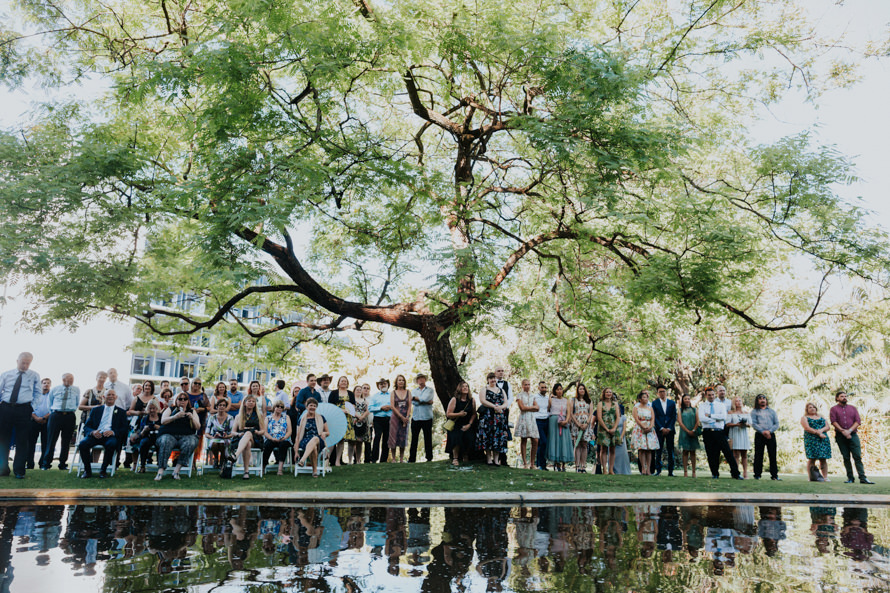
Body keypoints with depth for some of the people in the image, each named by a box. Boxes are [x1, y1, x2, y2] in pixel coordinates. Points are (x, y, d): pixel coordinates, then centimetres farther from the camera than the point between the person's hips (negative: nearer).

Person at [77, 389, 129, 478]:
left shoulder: (121, 412, 17)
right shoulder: (96, 410, 22)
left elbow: (125, 428, 6)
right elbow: (86, 426, 14)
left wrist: (113, 432, -14)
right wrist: (92, 432, -10)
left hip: (110, 436, -2)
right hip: (95, 435, 2)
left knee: (111, 444, -37)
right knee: (82, 444, -29)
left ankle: (103, 470, -20)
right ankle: (87, 470, -12)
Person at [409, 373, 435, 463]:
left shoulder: (430, 390, 6)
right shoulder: (413, 391, 14)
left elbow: (425, 398, -13)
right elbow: (414, 402, -4)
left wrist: (415, 398, -6)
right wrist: (427, 402, -10)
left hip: (427, 417, -2)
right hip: (416, 417, 2)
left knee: (428, 438, 1)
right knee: (414, 439, 4)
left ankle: (429, 458, 6)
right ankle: (412, 458, 8)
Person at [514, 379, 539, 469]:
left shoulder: (532, 396, 20)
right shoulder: (519, 395, 4)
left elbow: (537, 408, 7)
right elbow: (522, 407, -8)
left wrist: (527, 408, -7)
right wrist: (532, 407, 0)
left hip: (532, 419, 5)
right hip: (523, 419, -5)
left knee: (535, 441, -5)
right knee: (523, 441, -4)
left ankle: (532, 463, 3)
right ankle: (525, 463, -1)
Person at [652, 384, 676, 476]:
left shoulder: (672, 403, 10)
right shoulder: (655, 403, 6)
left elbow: (674, 417, 4)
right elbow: (655, 417, 1)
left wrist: (669, 428, -6)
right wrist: (662, 428, -8)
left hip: (670, 430, 1)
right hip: (659, 430, -1)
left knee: (670, 451, 1)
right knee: (659, 451, -2)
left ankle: (670, 471, 5)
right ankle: (658, 470, 1)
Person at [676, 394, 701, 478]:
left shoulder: (694, 410, 11)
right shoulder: (680, 410, 7)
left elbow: (697, 422, 4)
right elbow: (680, 422, -2)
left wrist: (693, 430, -10)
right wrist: (688, 431, -11)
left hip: (693, 433, 1)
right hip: (684, 433, -1)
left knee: (693, 452, 1)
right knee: (685, 452, -2)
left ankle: (694, 472, 2)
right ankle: (685, 471, -1)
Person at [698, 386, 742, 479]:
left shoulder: (720, 405, 11)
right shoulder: (702, 405, 7)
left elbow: (723, 416, -8)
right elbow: (701, 418, -10)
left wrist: (710, 415, -10)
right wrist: (716, 419, -10)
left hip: (719, 432, 0)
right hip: (708, 432, 0)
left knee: (728, 452, -7)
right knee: (711, 454, 3)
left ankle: (736, 474, -4)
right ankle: (715, 474, 14)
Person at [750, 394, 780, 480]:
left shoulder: (772, 411, 16)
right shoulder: (754, 411, 9)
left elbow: (777, 424, 7)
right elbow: (753, 424, -2)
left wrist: (769, 431, -9)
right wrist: (763, 432, -14)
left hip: (771, 435, 2)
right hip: (759, 435, -2)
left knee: (773, 455, 0)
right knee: (758, 455, -2)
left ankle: (774, 475, 4)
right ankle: (757, 475, 1)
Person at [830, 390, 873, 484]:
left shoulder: (853, 408, 13)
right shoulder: (834, 409, 8)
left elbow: (858, 421, 4)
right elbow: (834, 422, -3)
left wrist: (849, 431, -10)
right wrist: (843, 431, -15)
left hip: (853, 435, 1)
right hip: (840, 436, -1)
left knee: (857, 456, -7)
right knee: (846, 458, 1)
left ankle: (863, 478, -9)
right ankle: (850, 478, 5)